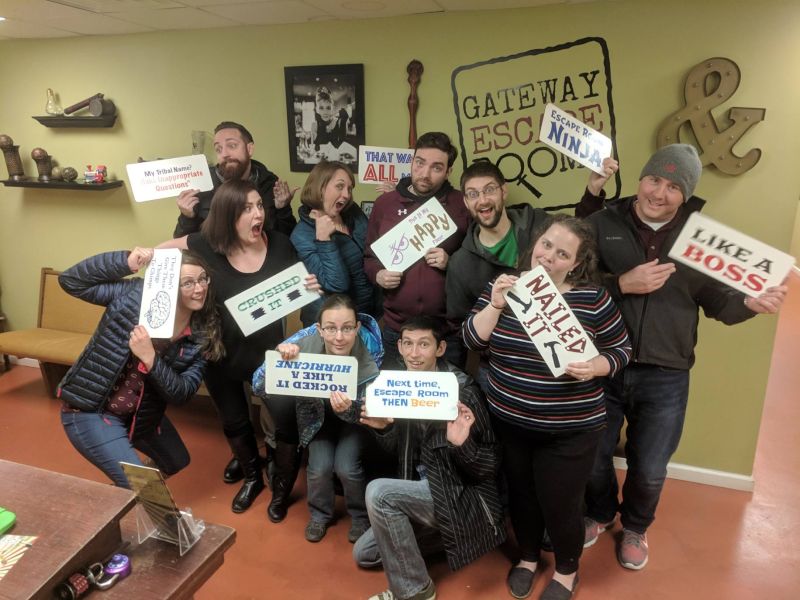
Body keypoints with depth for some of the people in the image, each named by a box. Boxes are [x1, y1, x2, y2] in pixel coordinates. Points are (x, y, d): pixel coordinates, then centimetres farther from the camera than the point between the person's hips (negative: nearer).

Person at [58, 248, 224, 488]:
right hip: (90, 411, -6)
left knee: (177, 462, 26)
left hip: (142, 415, 6)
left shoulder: (202, 336, -12)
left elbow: (182, 394, -18)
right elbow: (70, 281, -21)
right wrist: (125, 261, -34)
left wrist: (150, 358, -34)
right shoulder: (136, 294, -19)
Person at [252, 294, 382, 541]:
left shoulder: (370, 354, -32)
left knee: (346, 467, -16)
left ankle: (360, 515, 16)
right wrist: (278, 358, -45)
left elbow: (362, 413, -20)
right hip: (318, 414, 1)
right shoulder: (305, 342, -32)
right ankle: (320, 514, 18)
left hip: (355, 415, -1)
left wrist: (347, 410, -43)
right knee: (320, 467, -14)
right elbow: (258, 385, -26)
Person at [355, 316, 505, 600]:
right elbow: (399, 450, 9)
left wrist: (462, 444, -37)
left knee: (378, 492, -26)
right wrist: (383, 428, -12)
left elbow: (490, 467, -17)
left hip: (463, 498, -8)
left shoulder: (461, 390, -22)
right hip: (424, 492, 8)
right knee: (364, 554, 12)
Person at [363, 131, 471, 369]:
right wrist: (378, 275, -7)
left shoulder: (462, 205, -2)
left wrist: (452, 263, -16)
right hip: (396, 329, 2)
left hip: (449, 331, -1)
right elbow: (368, 256, 12)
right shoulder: (385, 203, 5)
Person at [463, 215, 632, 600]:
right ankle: (527, 557, 48)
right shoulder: (502, 286, -3)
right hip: (507, 422, 3)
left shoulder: (592, 299, -12)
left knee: (560, 503, 10)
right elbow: (473, 340, -7)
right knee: (520, 494, 20)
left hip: (570, 430, -3)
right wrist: (495, 305, -22)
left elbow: (621, 351, -3)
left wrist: (593, 367, -22)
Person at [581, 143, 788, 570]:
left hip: (665, 376, 1)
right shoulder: (602, 223, -5)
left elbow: (717, 301, 3)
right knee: (593, 458, 19)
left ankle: (635, 526, 48)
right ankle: (599, 514, 49)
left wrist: (751, 302, -17)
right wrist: (622, 283, -22)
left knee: (649, 470, 18)